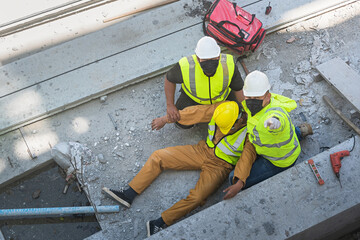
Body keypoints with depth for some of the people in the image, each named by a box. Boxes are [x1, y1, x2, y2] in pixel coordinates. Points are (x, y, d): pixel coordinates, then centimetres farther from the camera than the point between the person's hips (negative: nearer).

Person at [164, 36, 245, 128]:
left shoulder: (229, 64, -39)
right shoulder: (186, 66, -41)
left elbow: (238, 88, -21)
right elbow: (169, 79, -19)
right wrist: (170, 105, -23)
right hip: (193, 95, -1)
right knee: (183, 123, -6)